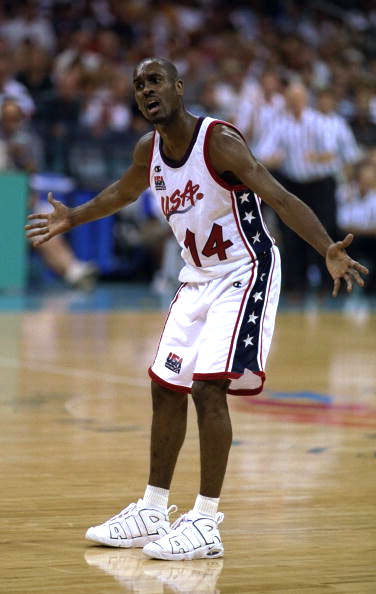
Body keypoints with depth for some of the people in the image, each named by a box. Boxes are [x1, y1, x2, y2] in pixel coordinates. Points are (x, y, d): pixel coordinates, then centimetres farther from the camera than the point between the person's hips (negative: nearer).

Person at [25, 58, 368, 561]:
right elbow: (123, 193, 24)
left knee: (210, 387, -18)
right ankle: (152, 513, 23)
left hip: (245, 274, -8)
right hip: (197, 279, 8)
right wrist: (72, 219, 35)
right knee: (166, 388, 11)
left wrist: (328, 250, -44)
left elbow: (281, 199, -30)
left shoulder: (219, 141, -22)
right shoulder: (149, 151, 0)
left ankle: (206, 523, -12)